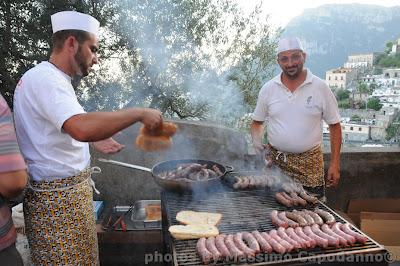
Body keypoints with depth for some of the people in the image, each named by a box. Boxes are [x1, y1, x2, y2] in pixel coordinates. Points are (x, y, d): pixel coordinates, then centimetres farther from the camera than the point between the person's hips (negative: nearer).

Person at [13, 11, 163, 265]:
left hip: (71, 193, 10)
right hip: (58, 201, -10)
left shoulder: (50, 78, 14)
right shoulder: (45, 78, -20)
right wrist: (139, 113, -28)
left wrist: (95, 140, 14)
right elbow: (82, 127, -38)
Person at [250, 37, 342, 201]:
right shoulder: (268, 89, 1)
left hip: (309, 162, -1)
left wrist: (335, 164, -2)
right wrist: (257, 139, -9)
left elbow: (334, 126, 1)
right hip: (274, 161, 2)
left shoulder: (320, 88, -3)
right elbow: (257, 122, 12)